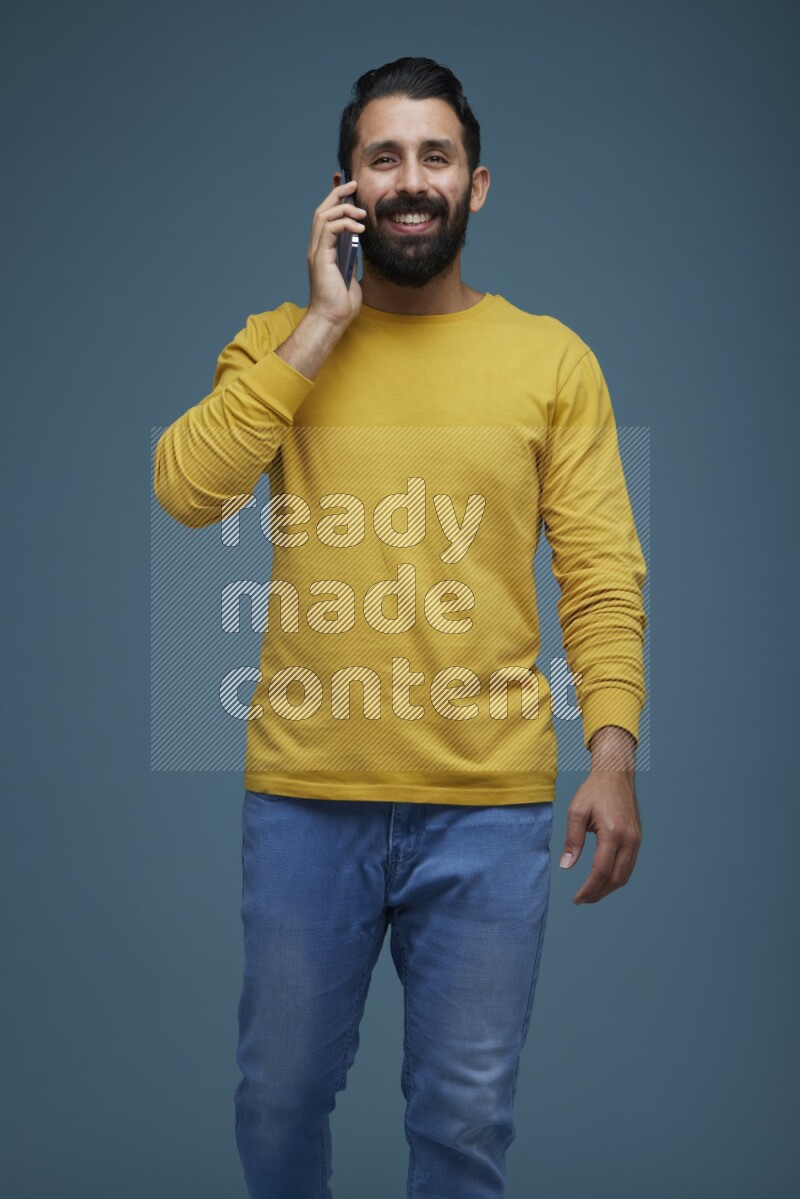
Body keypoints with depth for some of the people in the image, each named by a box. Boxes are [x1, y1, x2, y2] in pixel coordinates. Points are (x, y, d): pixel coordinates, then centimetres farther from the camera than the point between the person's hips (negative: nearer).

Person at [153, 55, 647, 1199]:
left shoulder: (553, 358, 2)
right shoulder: (278, 342, 5)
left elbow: (603, 573, -1)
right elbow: (186, 489, -12)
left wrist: (614, 754, -11)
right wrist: (325, 320, -11)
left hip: (491, 807, -1)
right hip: (305, 797, 1)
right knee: (281, 1094, 16)